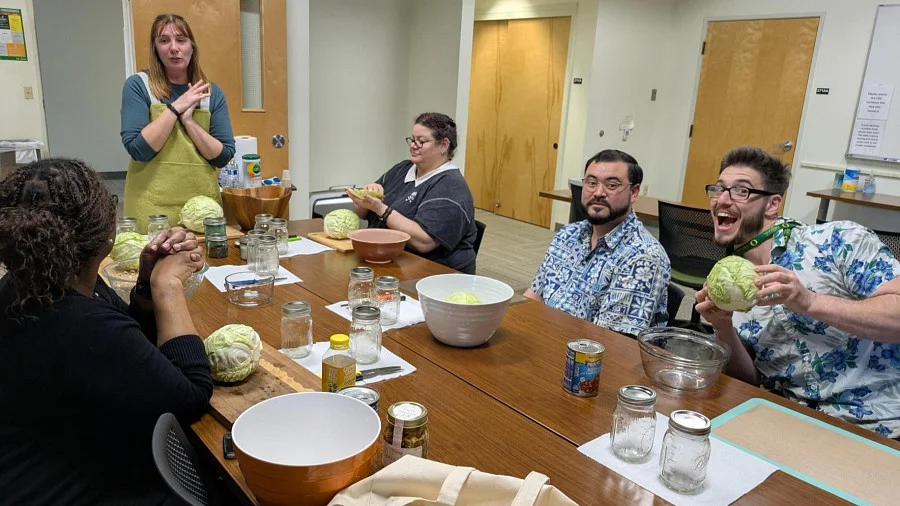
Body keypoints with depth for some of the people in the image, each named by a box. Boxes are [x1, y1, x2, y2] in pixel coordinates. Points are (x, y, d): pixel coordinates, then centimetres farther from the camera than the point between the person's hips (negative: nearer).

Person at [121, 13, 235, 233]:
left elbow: (224, 156, -1)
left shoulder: (211, 93, 6)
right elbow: (137, 149, -12)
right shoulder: (138, 86, -2)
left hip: (203, 204, 3)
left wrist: (188, 120, -12)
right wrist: (175, 107, -14)